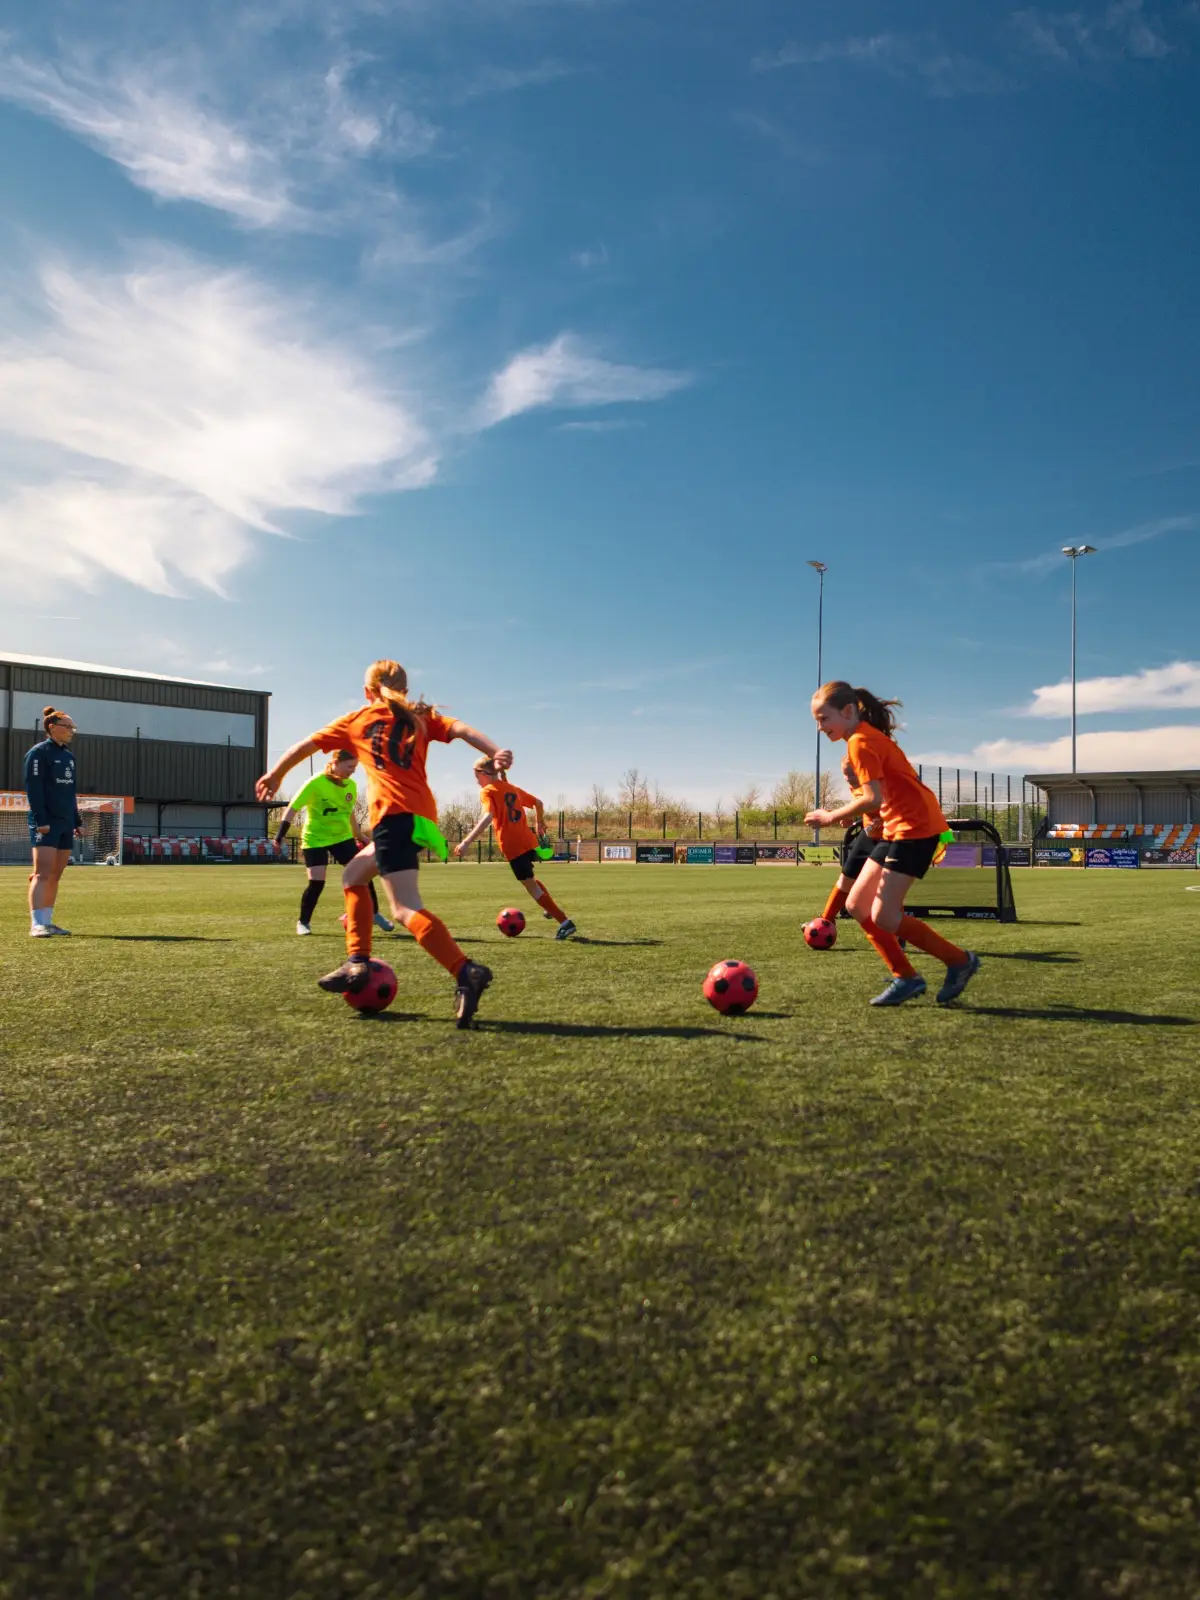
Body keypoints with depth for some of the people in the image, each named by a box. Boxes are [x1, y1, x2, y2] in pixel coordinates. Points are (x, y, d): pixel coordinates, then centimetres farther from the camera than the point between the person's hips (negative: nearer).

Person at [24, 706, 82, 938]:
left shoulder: (68, 756, 18)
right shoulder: (38, 753, -6)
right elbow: (33, 788, -13)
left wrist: (77, 821, 19)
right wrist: (41, 820, -20)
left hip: (65, 824, 8)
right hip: (45, 823, -8)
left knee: (55, 875, 9)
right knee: (43, 873, -14)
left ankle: (47, 921, 15)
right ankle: (37, 924, -17)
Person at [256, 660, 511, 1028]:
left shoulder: (356, 720, 16)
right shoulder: (421, 717, 21)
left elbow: (306, 744, 27)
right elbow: (461, 729, 2)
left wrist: (275, 775, 42)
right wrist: (497, 753, -14)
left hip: (393, 814, -6)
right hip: (422, 815, 6)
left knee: (406, 908, -15)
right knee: (353, 876, 25)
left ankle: (466, 974, -33)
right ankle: (357, 962, 17)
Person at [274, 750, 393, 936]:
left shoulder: (351, 785, -2)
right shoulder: (315, 783, -20)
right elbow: (293, 808, -18)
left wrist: (359, 836, 19)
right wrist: (280, 834, -22)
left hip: (342, 837, 5)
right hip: (315, 839, -5)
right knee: (316, 882, -13)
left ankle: (375, 914, 14)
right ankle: (303, 922, 8)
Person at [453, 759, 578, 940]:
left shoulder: (487, 791, -7)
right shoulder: (511, 788, 16)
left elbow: (488, 817, -24)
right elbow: (538, 803, 22)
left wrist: (467, 842, -31)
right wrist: (540, 823, 40)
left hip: (513, 846, -8)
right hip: (528, 841, 8)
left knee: (531, 886, 0)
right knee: (530, 880, 32)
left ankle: (565, 922, -4)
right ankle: (552, 909, 40)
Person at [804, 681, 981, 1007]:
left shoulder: (860, 742, -14)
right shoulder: (869, 737, 16)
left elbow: (874, 798, -23)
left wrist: (831, 818, -12)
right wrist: (850, 814, 5)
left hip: (915, 827, -10)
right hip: (898, 828, 10)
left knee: (884, 916, -11)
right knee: (856, 905, 8)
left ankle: (960, 961, 3)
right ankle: (905, 977, 12)